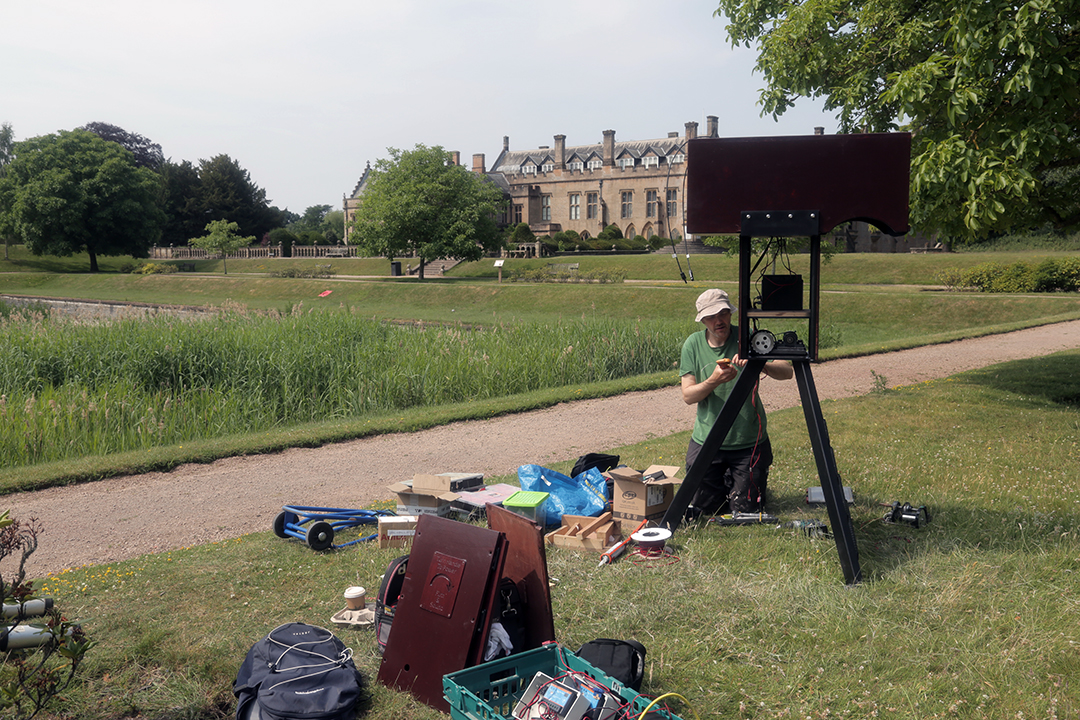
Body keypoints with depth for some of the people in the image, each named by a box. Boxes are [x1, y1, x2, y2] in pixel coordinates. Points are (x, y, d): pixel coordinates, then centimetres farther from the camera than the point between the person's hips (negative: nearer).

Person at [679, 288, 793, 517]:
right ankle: (722, 481, 39)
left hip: (749, 442, -1)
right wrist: (713, 381, -27)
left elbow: (787, 371, -16)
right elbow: (688, 396, -8)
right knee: (700, 508, 9)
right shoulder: (693, 344, -5)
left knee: (746, 510, 5)